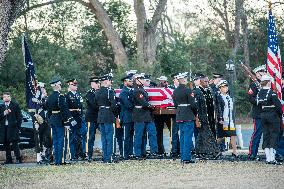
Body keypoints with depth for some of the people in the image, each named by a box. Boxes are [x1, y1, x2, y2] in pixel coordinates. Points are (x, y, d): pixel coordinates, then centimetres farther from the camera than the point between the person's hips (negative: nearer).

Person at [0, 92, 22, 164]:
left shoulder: (15, 105, 4)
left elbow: (19, 117, 2)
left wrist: (18, 127, -4)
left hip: (13, 128, -4)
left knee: (15, 144, -9)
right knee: (6, 144, 5)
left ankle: (18, 158, -6)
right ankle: (8, 159, 11)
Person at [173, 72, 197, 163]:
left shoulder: (175, 91, 7)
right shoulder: (188, 91, -14)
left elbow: (175, 104, 12)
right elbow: (192, 104, -14)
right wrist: (195, 113, 2)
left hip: (179, 116, 7)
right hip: (188, 116, -7)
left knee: (182, 137, 13)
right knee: (188, 137, -4)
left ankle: (182, 157, 15)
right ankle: (187, 158, -6)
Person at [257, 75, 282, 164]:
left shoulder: (259, 93, 5)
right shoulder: (272, 93, -16)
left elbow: (258, 104, 10)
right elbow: (278, 105, -17)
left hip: (263, 116, 6)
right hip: (273, 116, -6)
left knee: (266, 136, 10)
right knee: (274, 136, -2)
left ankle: (268, 158, 10)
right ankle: (272, 158, -7)